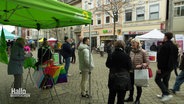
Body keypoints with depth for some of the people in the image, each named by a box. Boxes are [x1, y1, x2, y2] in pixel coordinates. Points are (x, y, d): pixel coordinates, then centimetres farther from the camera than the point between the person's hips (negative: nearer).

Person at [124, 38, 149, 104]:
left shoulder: (143, 52, -11)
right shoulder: (131, 52, 4)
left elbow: (147, 62, -10)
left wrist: (141, 65, -25)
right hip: (131, 71, 5)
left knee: (138, 86, 11)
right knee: (131, 85, 16)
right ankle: (131, 97, 38)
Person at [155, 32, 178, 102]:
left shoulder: (164, 46, -19)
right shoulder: (174, 46, 11)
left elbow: (161, 58, -23)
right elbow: (175, 57, 16)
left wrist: (159, 67, -19)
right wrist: (173, 65, 21)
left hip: (164, 67, -9)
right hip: (170, 67, 9)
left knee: (157, 79, 3)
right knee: (165, 81, 17)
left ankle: (167, 94, -6)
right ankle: (164, 95, 27)